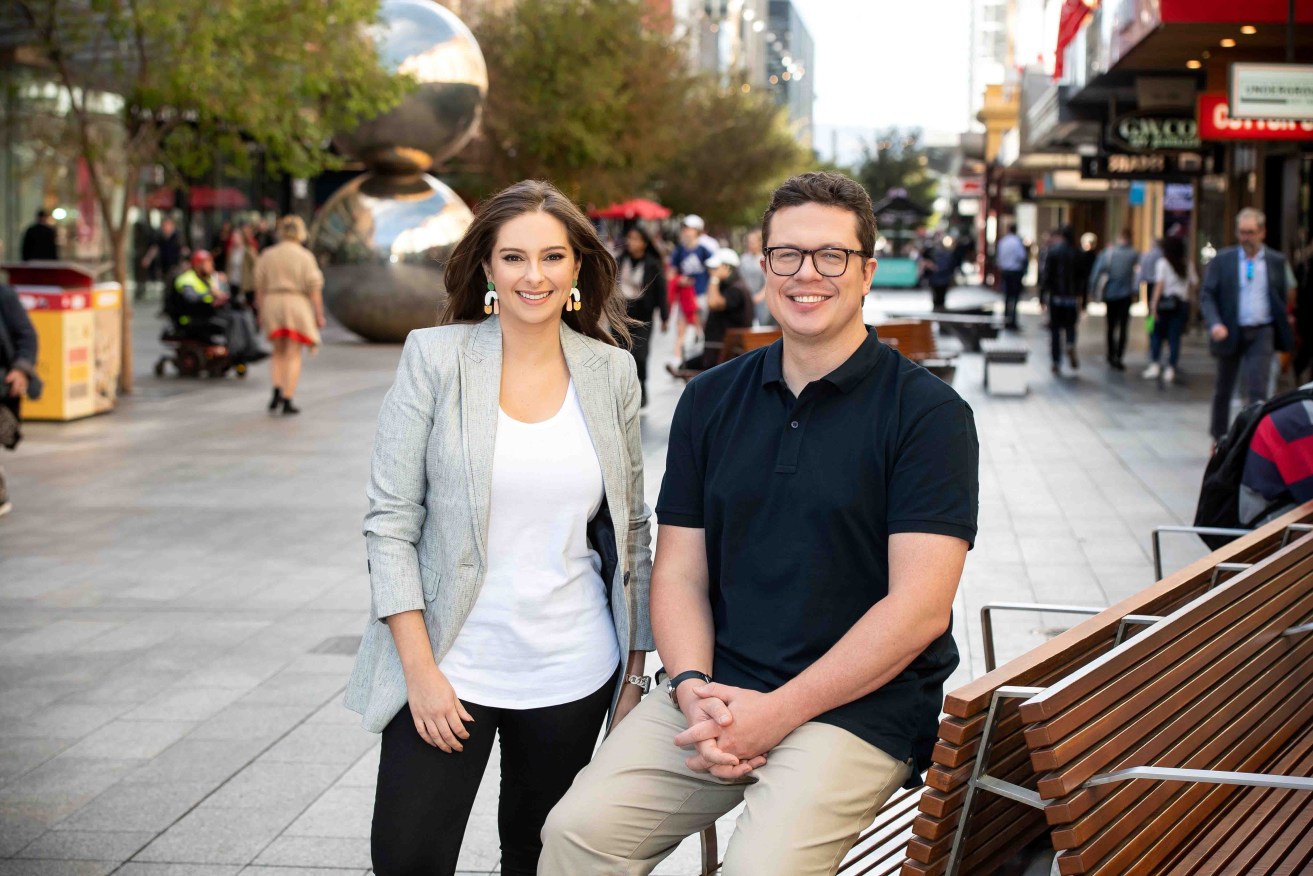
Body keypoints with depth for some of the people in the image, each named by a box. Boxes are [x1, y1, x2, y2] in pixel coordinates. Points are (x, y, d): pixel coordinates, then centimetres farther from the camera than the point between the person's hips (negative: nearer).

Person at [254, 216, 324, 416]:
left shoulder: (267, 255, 4)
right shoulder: (305, 256, -5)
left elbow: (260, 287, 6)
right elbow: (314, 288, -8)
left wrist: (261, 312, 13)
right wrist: (318, 314, -2)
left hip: (272, 303, 3)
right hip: (297, 304, -3)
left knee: (279, 353, 18)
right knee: (293, 355, 2)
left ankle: (277, 391, 1)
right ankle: (287, 400, 0)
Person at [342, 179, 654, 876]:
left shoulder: (612, 372, 3)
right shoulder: (434, 356, -4)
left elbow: (631, 531, 10)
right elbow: (389, 520, -6)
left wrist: (636, 668, 7)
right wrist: (420, 669, -12)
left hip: (572, 674, 2)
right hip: (448, 668, -2)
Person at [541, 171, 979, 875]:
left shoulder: (927, 412, -4)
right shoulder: (711, 400, 11)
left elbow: (920, 607, -12)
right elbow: (679, 574, 10)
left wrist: (776, 712, -15)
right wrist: (694, 688, -10)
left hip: (861, 706, -4)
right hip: (719, 693, 4)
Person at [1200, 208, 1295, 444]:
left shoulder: (1276, 262, 3)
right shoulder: (1222, 260, -1)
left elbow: (1282, 298, 10)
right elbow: (1207, 295, -4)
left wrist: (1284, 333, 7)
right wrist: (1214, 324, -20)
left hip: (1261, 333, -1)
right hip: (1230, 333, 1)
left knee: (1257, 390, -12)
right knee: (1223, 390, 14)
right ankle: (1219, 438, 32)